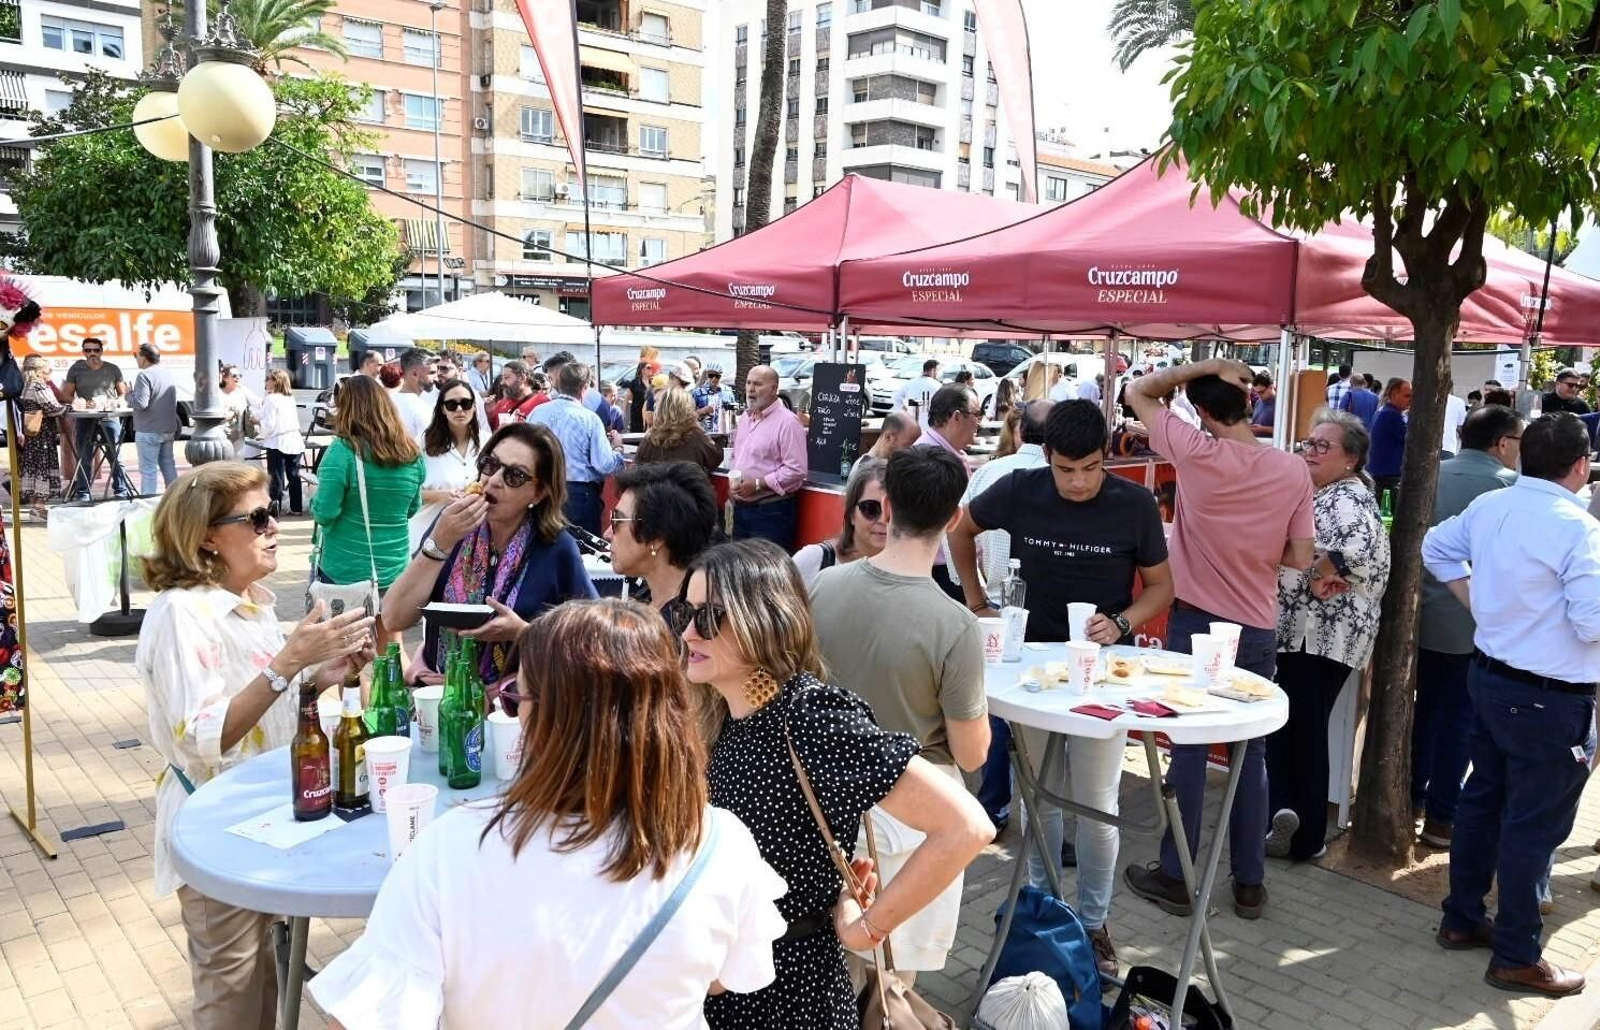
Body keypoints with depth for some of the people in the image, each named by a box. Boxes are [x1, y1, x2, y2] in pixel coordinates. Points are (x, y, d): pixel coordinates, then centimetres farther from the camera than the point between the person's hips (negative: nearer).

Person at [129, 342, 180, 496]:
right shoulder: (168, 373, 10)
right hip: (168, 429, 8)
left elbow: (141, 403, -22)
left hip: (148, 431, -8)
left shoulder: (144, 375, -15)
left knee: (148, 470, -3)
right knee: (169, 467, 14)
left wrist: (129, 394, -5)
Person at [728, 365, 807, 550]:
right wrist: (732, 481, 5)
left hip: (772, 512, -8)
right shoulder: (745, 417, 13)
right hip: (741, 507, 8)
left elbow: (796, 470, -19)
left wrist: (757, 484, -19)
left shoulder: (787, 422, -13)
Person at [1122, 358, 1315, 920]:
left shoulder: (1195, 452, -15)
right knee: (1251, 754, 12)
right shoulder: (1294, 470, -6)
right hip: (1259, 630, 3)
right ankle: (1249, 883, 21)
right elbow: (1301, 557, -2)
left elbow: (1139, 392, -3)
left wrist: (1205, 365, -7)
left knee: (1188, 749, 7)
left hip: (1196, 622, -2)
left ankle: (1174, 876, 17)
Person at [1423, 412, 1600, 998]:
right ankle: (1516, 957, 15)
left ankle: (1462, 918, 32)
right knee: (1536, 824, 3)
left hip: (1489, 674, 8)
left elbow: (1435, 548, 17)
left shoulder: (1488, 506, 1)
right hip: (1552, 698, -8)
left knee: (1482, 798, 19)